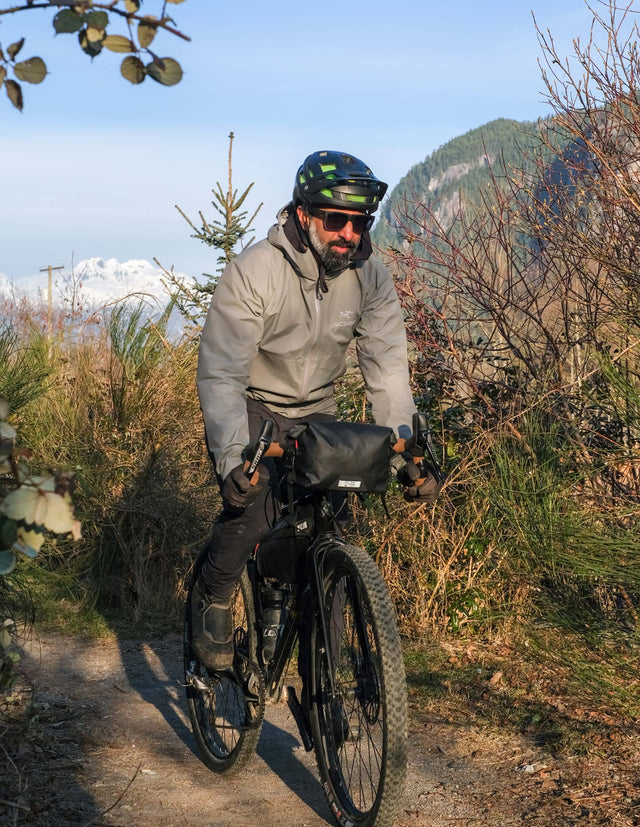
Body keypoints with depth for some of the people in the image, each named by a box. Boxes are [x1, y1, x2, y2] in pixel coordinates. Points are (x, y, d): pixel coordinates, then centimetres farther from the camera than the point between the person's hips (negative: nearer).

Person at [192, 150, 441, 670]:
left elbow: (387, 367, -16)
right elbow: (221, 372, -29)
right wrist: (232, 455, -43)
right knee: (251, 509, -26)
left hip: (316, 411, 4)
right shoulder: (253, 272, -25)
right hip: (251, 409, -4)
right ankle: (212, 599, 3)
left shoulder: (371, 279, -12)